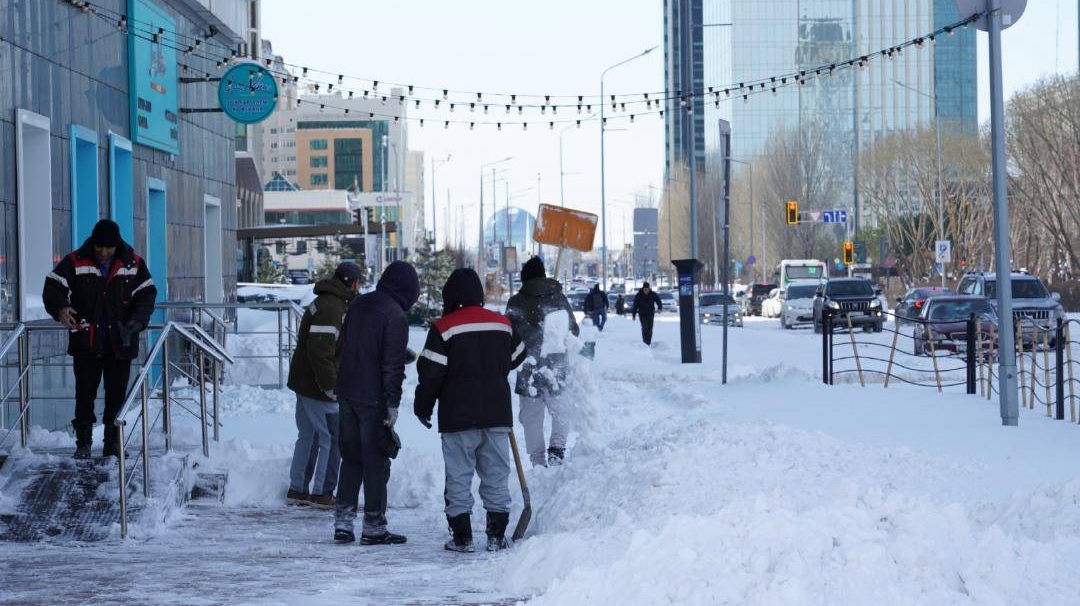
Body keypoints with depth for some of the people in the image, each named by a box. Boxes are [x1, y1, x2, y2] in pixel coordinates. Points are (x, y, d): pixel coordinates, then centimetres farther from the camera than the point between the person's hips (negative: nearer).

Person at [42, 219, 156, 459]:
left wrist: (137, 320, -11)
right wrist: (61, 308, -25)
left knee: (117, 395, 7)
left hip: (120, 344, 1)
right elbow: (53, 288, -4)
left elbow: (146, 295, 5)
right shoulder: (75, 262, -3)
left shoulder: (134, 264, 1)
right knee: (85, 394, 4)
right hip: (85, 343, -1)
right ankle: (83, 442, 13)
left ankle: (113, 442, 16)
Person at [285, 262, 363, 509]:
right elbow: (320, 351, -26)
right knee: (332, 438, -3)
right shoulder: (330, 308, -19)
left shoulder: (323, 303, 16)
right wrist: (330, 386, -23)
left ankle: (297, 490, 22)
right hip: (318, 387, -10)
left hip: (303, 383, 10)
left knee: (308, 436, 16)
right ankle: (322, 493, 2)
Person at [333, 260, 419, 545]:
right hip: (373, 398, -7)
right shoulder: (395, 315, -14)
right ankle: (374, 527, 4)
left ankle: (343, 523, 14)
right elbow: (393, 364, -17)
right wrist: (393, 403, -15)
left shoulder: (358, 304, 10)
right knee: (376, 461, 1)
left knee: (351, 457, 14)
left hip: (346, 392, 7)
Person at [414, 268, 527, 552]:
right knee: (496, 475, 10)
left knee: (458, 477, 4)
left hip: (458, 415, -4)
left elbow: (431, 371, -10)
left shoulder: (444, 327, -9)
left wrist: (422, 406, 4)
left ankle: (461, 537, 4)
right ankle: (497, 535, 10)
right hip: (497, 412, 4)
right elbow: (517, 357, 22)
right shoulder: (503, 324, 6)